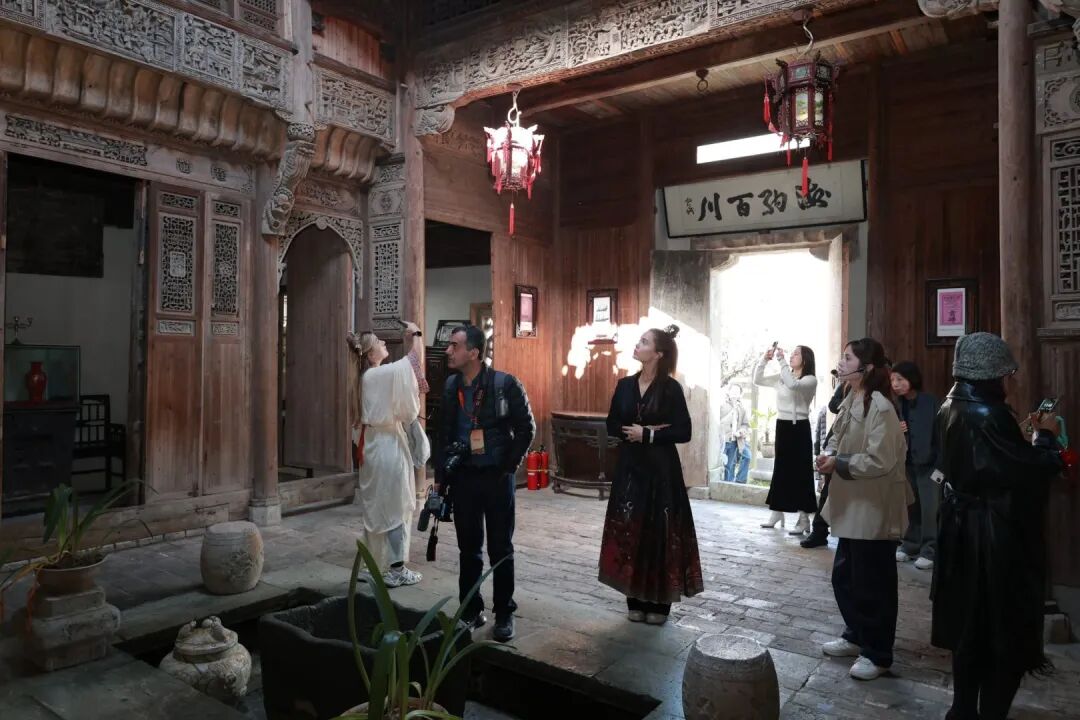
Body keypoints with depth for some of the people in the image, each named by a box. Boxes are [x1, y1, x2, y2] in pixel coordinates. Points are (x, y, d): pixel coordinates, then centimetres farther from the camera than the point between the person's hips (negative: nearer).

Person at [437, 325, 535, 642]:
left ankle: (504, 614, 20)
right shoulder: (451, 387, 3)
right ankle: (471, 610, 27)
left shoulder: (505, 384, -12)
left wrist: (509, 466, -8)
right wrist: (440, 477, 8)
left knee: (500, 549, 6)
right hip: (463, 477, 4)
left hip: (496, 477, -4)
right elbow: (445, 434, 10)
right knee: (469, 548, 12)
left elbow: (526, 428, -6)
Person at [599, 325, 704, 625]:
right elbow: (612, 425, 7)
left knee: (660, 533, 1)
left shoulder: (671, 388, -8)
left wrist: (648, 435, -16)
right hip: (629, 467, 4)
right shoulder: (625, 385, 5)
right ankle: (636, 600, 17)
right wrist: (634, 431, -11)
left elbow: (684, 432, -10)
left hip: (661, 470, -4)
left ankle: (659, 602, 14)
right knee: (629, 532, 5)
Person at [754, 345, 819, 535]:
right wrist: (765, 359, -2)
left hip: (799, 428, -6)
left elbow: (793, 384, -29)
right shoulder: (782, 378, 10)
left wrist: (780, 360, -26)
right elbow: (757, 380, 10)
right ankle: (777, 513, 21)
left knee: (800, 472, -3)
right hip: (782, 426, 6)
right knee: (780, 470, 12)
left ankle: (804, 519, 4)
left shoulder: (810, 380, -9)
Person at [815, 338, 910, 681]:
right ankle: (856, 637, 37)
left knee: (872, 584, 4)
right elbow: (838, 436, 18)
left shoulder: (880, 407, -22)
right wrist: (829, 453, -2)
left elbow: (880, 461, -26)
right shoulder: (850, 401, 8)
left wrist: (839, 464, -19)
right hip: (852, 505, 10)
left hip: (875, 510, -10)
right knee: (844, 576, 20)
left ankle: (877, 653, 21)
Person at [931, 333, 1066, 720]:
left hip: (962, 528, 9)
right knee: (1004, 631, 7)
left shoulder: (952, 410, 5)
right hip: (995, 534, -8)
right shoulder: (988, 415, -22)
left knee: (970, 625, 19)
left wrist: (1026, 434, 13)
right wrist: (1045, 436, -3)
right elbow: (1032, 470, -19)